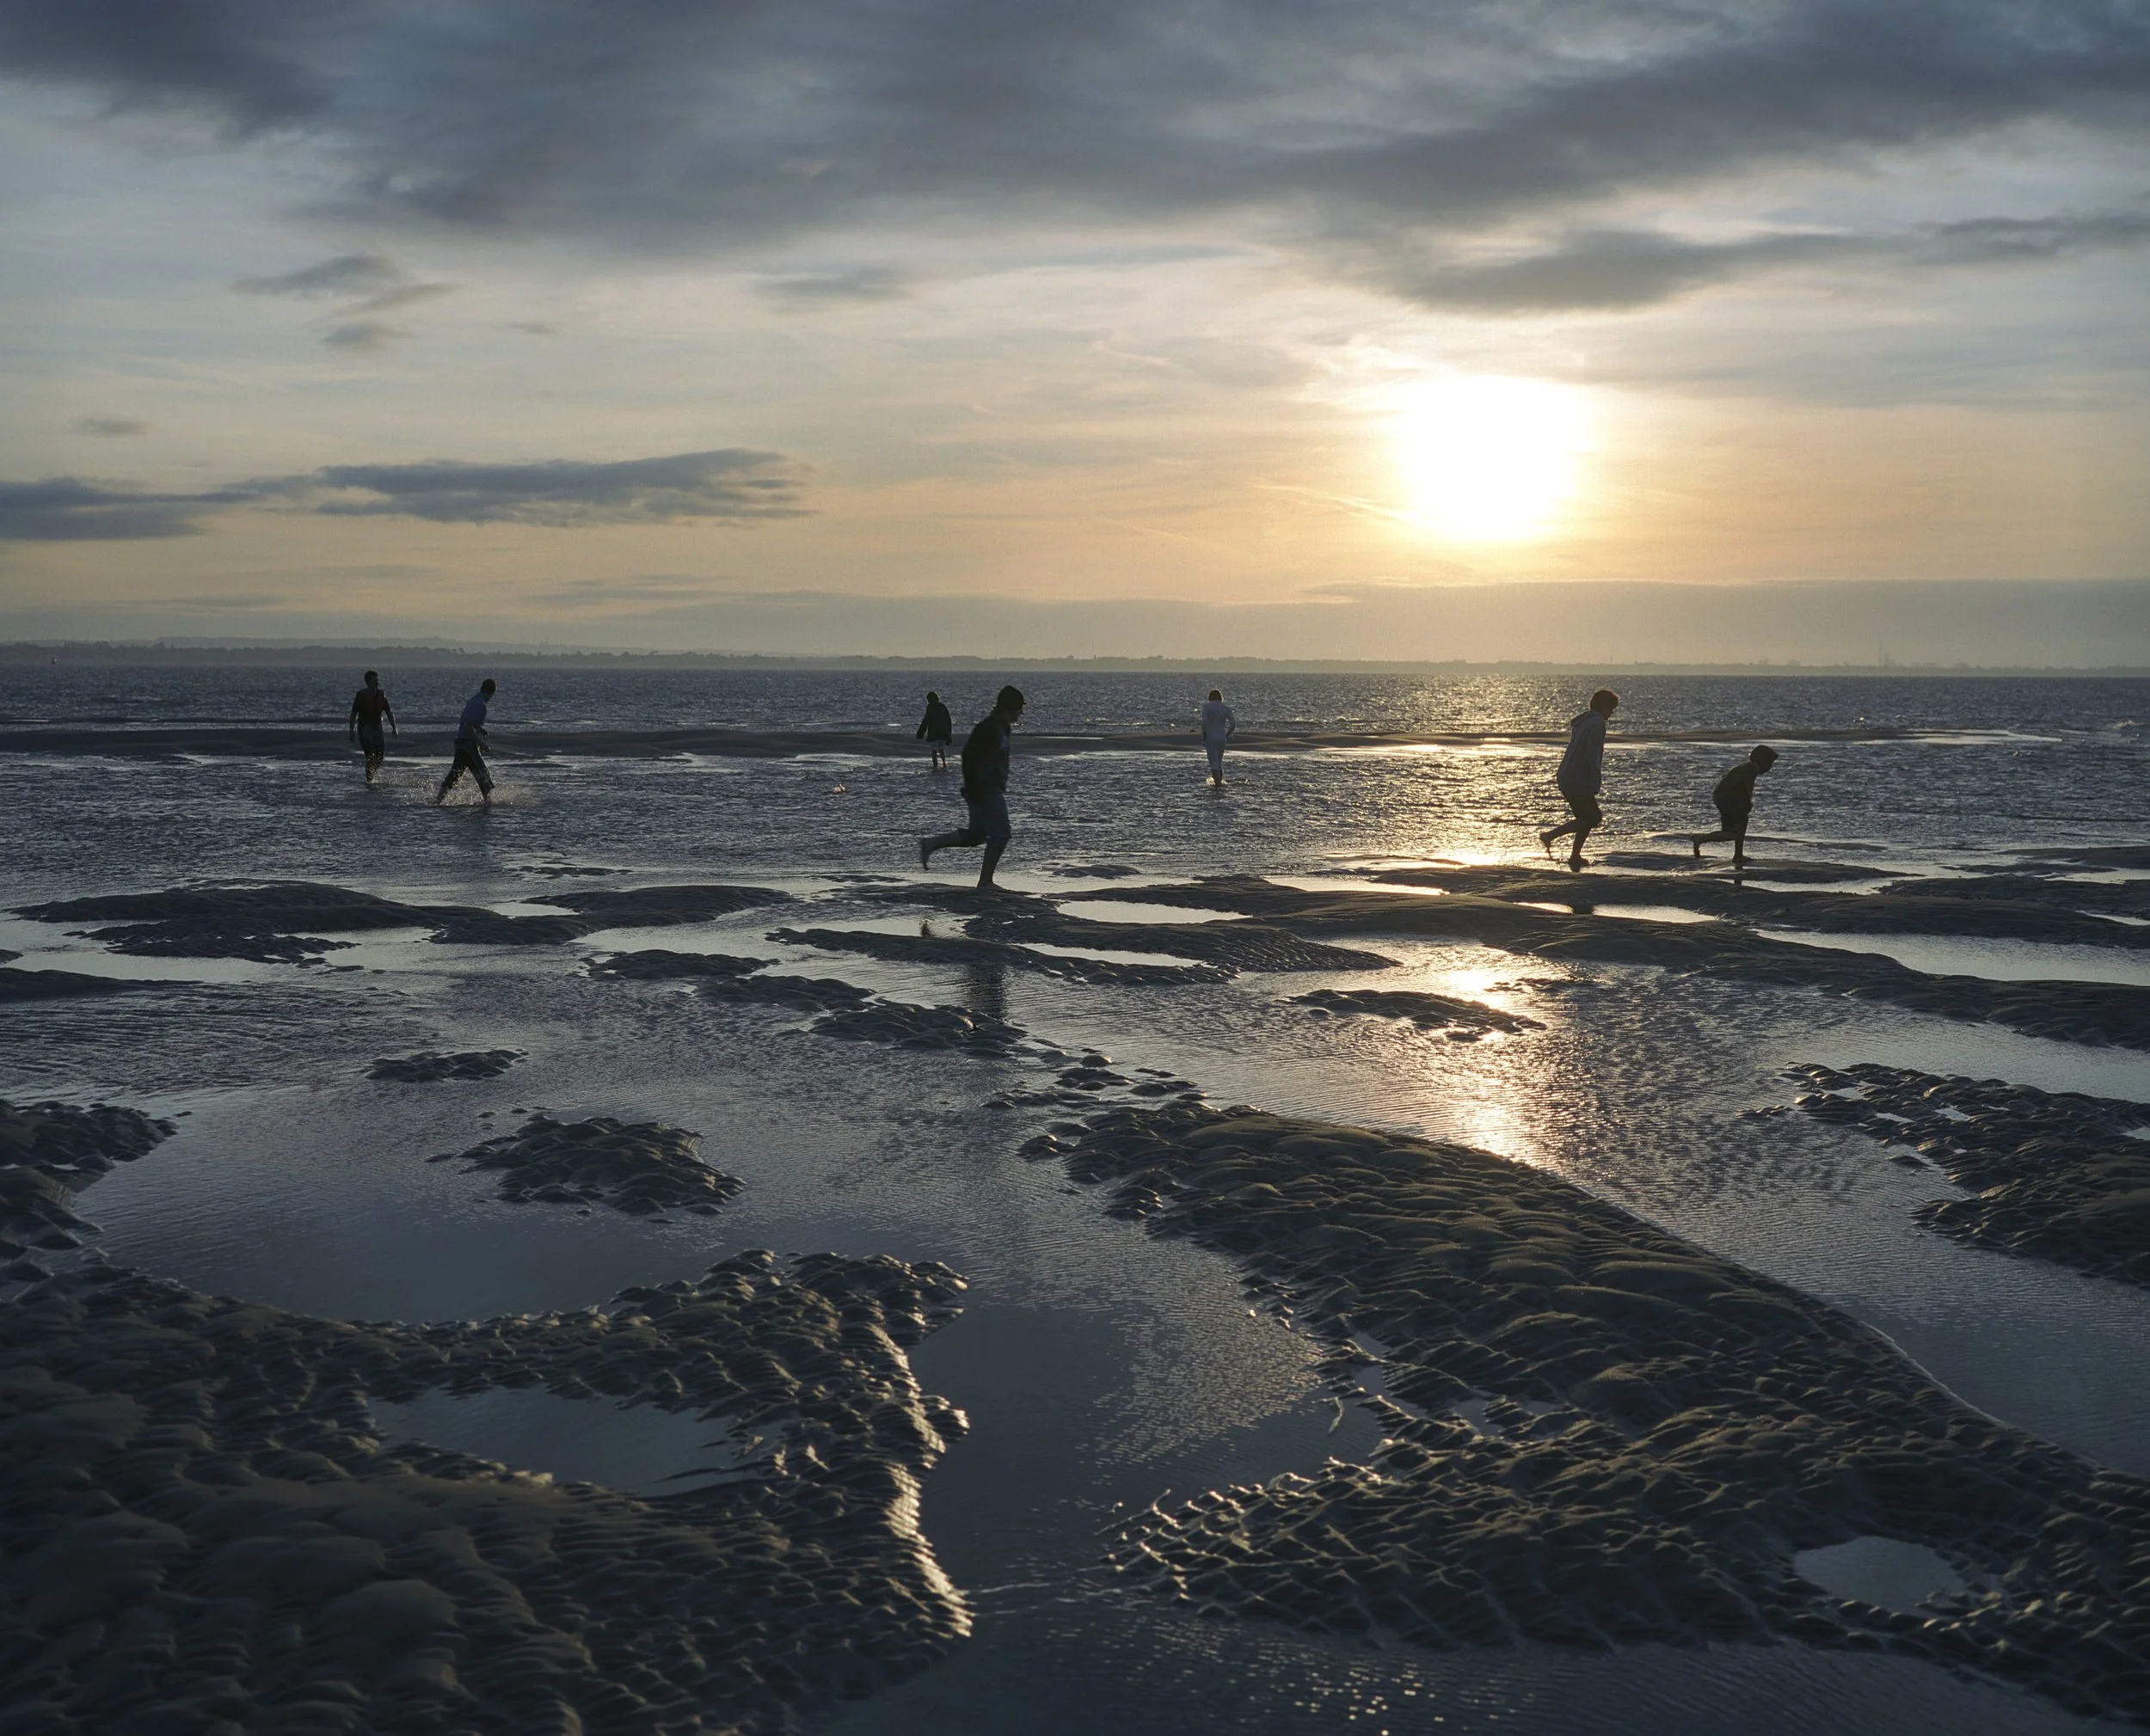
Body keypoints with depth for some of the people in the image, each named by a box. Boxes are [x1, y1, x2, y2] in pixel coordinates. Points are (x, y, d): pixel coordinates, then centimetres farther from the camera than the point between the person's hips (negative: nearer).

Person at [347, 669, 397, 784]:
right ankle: (369, 779, -6)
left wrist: (394, 728, -1)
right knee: (370, 755, -14)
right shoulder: (361, 695, -9)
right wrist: (351, 731, -12)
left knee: (380, 754, 1)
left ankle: (372, 775, 22)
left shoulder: (381, 695, 4)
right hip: (364, 727, -5)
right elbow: (353, 714, -8)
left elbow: (389, 712, 8)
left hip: (377, 727, 5)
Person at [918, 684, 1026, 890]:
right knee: (1000, 833, -6)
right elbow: (969, 755, -22)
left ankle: (930, 844, 15)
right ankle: (985, 881, 0)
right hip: (986, 791, -10)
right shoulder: (989, 727, -17)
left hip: (992, 790, 10)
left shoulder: (1000, 727, 15)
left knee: (975, 835, 14)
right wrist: (973, 787, -24)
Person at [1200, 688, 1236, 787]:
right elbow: (1233, 723, -2)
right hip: (1222, 738, 4)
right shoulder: (1226, 708, 7)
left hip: (1210, 738, -4)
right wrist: (1227, 735, 11)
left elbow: (1204, 721, -16)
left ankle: (1218, 784, -18)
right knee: (1219, 763, 20)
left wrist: (1203, 735, -5)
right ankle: (1220, 782, 19)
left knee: (1214, 764, -5)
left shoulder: (1207, 706, -4)